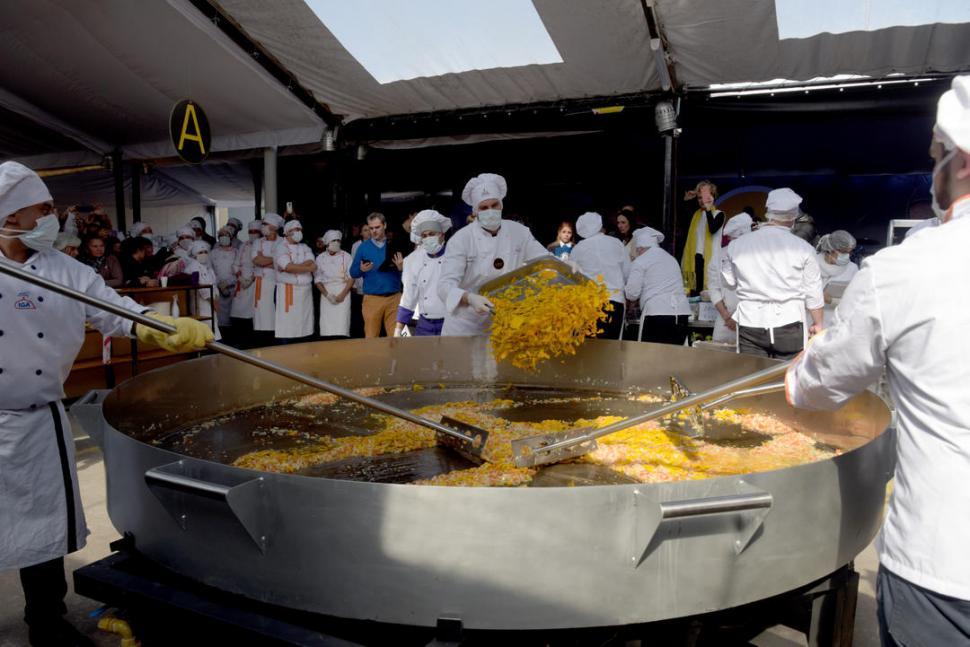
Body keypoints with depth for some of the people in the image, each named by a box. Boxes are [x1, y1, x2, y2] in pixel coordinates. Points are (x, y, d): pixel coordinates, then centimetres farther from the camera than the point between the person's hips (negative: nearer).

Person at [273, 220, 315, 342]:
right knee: (288, 325, -5)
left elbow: (311, 262, -3)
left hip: (305, 290, 5)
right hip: (288, 290, -5)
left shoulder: (305, 247, 16)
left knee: (303, 323, 6)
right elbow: (289, 267, -17)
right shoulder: (281, 248, -1)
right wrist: (308, 268, -8)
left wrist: (294, 267, -15)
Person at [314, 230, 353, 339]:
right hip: (326, 294, 1)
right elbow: (317, 280, 8)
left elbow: (351, 278, 2)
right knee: (327, 327, -5)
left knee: (342, 327, -9)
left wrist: (342, 294, -8)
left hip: (343, 292, -1)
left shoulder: (346, 257, 4)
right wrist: (327, 295, -6)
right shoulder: (320, 258, 8)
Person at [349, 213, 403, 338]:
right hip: (372, 298, 0)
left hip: (394, 297, 0)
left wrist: (401, 268, -17)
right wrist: (361, 270, -15)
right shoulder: (363, 247, 7)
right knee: (371, 338, 3)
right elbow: (352, 272, 5)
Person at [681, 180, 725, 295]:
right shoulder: (696, 214, 15)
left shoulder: (719, 214, -1)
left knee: (708, 288, -8)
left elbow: (713, 229, -18)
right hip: (695, 257, 5)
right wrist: (685, 200, 5)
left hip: (710, 257, -5)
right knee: (695, 288, 5)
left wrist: (708, 210, -19)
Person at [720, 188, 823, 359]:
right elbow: (813, 292, 3)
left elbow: (729, 281, 13)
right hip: (788, 323, -1)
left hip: (750, 323, 1)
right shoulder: (803, 248, -4)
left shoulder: (736, 245, -1)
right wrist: (817, 324, 16)